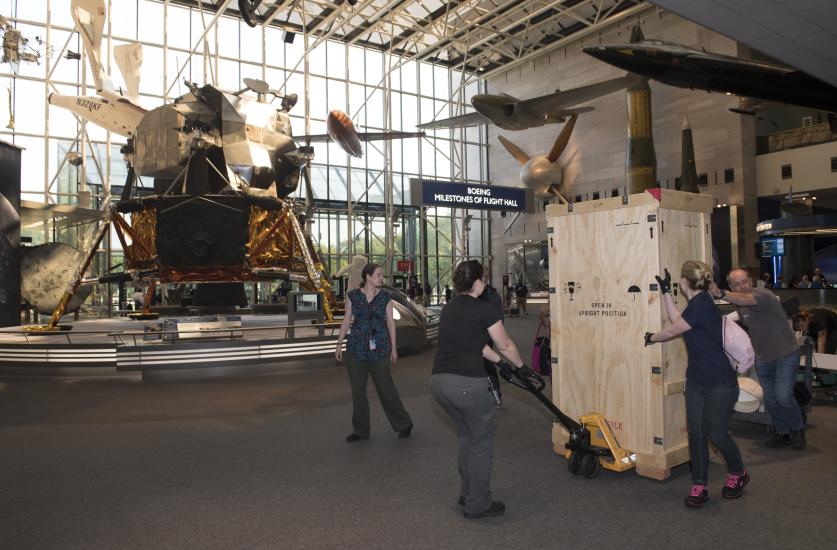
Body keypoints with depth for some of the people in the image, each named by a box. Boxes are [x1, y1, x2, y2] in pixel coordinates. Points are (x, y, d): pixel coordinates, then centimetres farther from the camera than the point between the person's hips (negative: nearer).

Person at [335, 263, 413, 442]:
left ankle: (404, 424, 20)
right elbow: (346, 321, 5)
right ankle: (361, 430, 22)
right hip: (356, 349, 1)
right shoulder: (353, 296, 1)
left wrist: (393, 348, 3)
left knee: (386, 388, 2)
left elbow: (390, 322, 4)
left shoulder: (385, 298, 0)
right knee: (358, 390, 8)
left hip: (379, 349, -1)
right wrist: (339, 344, 2)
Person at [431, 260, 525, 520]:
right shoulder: (484, 309, -6)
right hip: (467, 384, -8)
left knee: (467, 435, 27)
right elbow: (505, 345, 6)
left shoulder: (448, 309, 15)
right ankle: (477, 505, 24)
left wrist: (499, 361, 33)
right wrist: (521, 366, 25)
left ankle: (467, 494, 38)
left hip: (438, 381, 8)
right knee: (481, 442, 12)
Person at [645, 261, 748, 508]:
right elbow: (677, 321, 14)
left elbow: (672, 330, -12)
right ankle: (699, 487, 15)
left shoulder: (701, 305, -21)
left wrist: (651, 337, 7)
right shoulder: (698, 303, 7)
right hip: (697, 381, 9)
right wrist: (666, 292, 17)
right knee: (696, 433, 6)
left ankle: (738, 474, 31)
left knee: (717, 434, 4)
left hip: (720, 384, -9)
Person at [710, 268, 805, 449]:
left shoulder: (762, 294, -23)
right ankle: (783, 433, 27)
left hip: (785, 354, -7)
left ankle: (798, 429, 14)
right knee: (770, 399, 8)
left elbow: (745, 299, -47)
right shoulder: (738, 305, 2)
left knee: (783, 396, -13)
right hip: (763, 358, 7)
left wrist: (721, 294, -63)